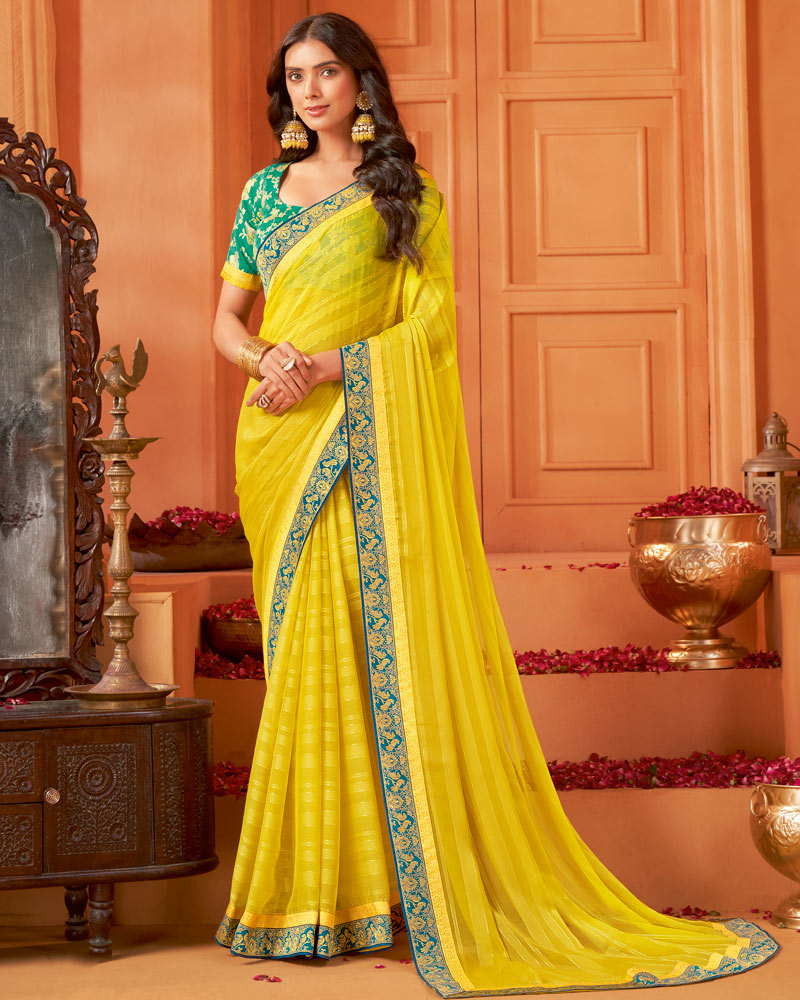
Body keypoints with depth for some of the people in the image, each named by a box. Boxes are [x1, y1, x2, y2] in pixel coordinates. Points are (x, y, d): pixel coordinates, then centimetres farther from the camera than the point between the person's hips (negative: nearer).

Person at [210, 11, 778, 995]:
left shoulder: (407, 196, 2)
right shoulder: (265, 191, 15)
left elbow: (432, 323, -6)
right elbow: (226, 316, 14)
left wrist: (327, 368, -17)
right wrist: (267, 358, -8)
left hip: (373, 439, -4)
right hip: (281, 446, 4)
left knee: (387, 636, -6)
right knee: (305, 646, 4)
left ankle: (453, 883, 2)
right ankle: (317, 874, 12)